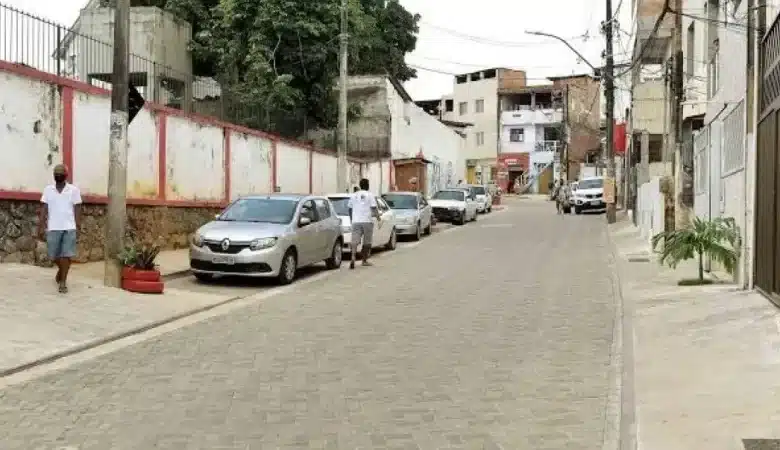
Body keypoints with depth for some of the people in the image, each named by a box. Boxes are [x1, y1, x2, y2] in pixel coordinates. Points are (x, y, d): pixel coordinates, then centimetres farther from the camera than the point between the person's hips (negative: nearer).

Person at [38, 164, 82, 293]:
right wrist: (41, 226, -2)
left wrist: (78, 227, -4)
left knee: (66, 255, -5)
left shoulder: (74, 190, 0)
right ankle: (61, 270, 39)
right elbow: (44, 209, 4)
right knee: (53, 255, 10)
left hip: (69, 228, -2)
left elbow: (77, 209, 1)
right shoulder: (48, 190, 5)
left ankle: (63, 282, 1)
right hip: (53, 228, 2)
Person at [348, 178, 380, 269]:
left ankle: (353, 257, -26)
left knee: (355, 241, -4)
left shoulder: (353, 195, 11)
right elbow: (374, 208, -7)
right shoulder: (370, 195, -2)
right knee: (367, 242, 9)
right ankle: (365, 260, 14)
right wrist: (378, 216, 6)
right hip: (367, 221, -3)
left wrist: (352, 219, 27)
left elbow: (350, 209, 16)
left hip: (356, 221, 3)